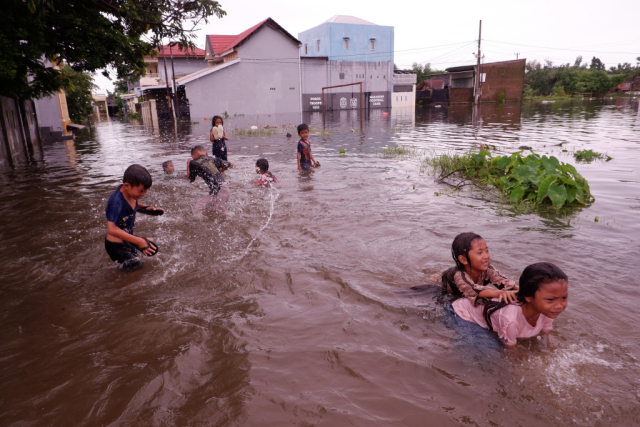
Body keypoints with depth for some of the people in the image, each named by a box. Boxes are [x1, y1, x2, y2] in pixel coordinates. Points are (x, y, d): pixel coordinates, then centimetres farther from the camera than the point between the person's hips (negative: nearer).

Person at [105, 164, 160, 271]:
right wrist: (139, 241, -43)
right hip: (116, 246, -9)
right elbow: (112, 229, -41)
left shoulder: (130, 192, -7)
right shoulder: (117, 202, -33)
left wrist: (145, 207, 0)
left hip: (127, 241, 9)